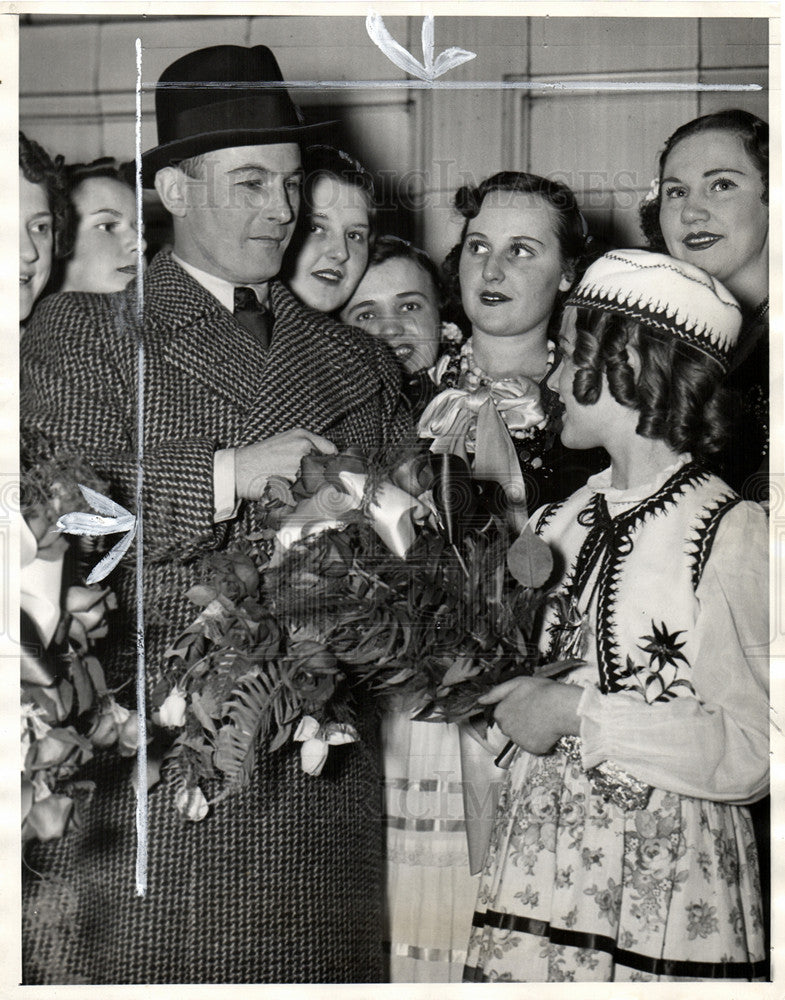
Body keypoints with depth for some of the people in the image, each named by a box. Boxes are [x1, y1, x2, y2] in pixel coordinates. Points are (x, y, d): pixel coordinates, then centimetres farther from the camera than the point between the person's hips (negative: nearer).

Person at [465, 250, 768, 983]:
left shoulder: (730, 533, -11)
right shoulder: (567, 519, 9)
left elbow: (754, 753, -15)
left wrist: (581, 714, -16)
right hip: (539, 868, 5)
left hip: (662, 889, -5)